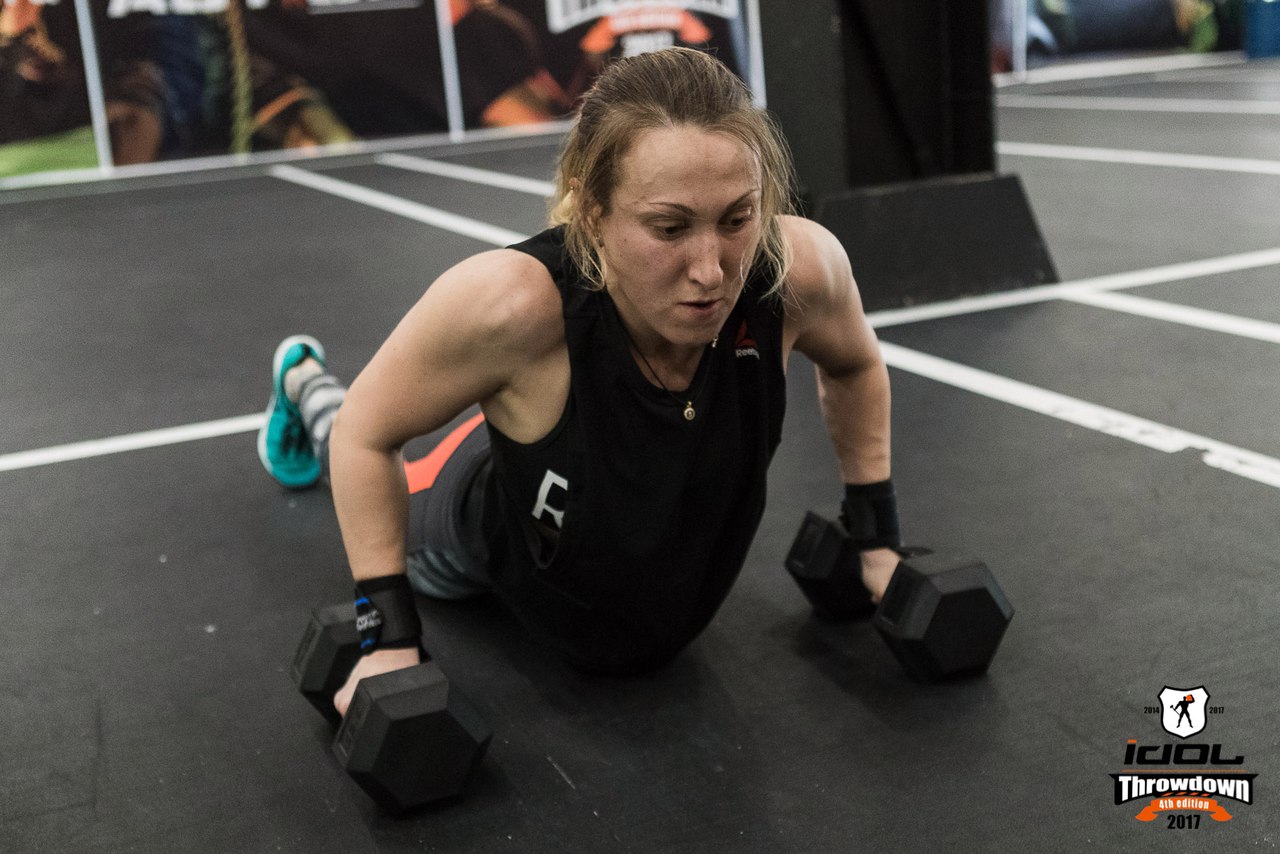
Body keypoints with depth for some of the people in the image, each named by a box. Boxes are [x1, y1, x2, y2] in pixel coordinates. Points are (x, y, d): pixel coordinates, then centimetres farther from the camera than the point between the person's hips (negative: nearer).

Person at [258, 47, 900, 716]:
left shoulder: (798, 267, -35)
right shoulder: (515, 302, -45)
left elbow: (854, 365, -9)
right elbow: (366, 430, -26)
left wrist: (877, 536, -6)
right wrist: (388, 637, -25)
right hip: (500, 539, -2)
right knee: (395, 532, 32)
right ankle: (304, 381, 58)